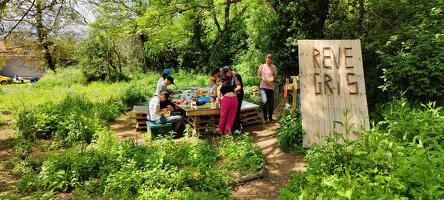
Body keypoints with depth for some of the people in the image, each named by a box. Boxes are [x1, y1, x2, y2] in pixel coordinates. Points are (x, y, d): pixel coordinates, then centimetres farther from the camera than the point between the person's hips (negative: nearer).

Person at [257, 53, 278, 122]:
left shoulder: (274, 67, 5)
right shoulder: (262, 66, 3)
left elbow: (276, 75, 10)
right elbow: (258, 76, 6)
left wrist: (273, 78, -13)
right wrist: (263, 79, -13)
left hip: (271, 87, 2)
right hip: (263, 87, -2)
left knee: (271, 104, 6)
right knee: (264, 101, -18)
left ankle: (270, 117, 24)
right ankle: (265, 117, -1)